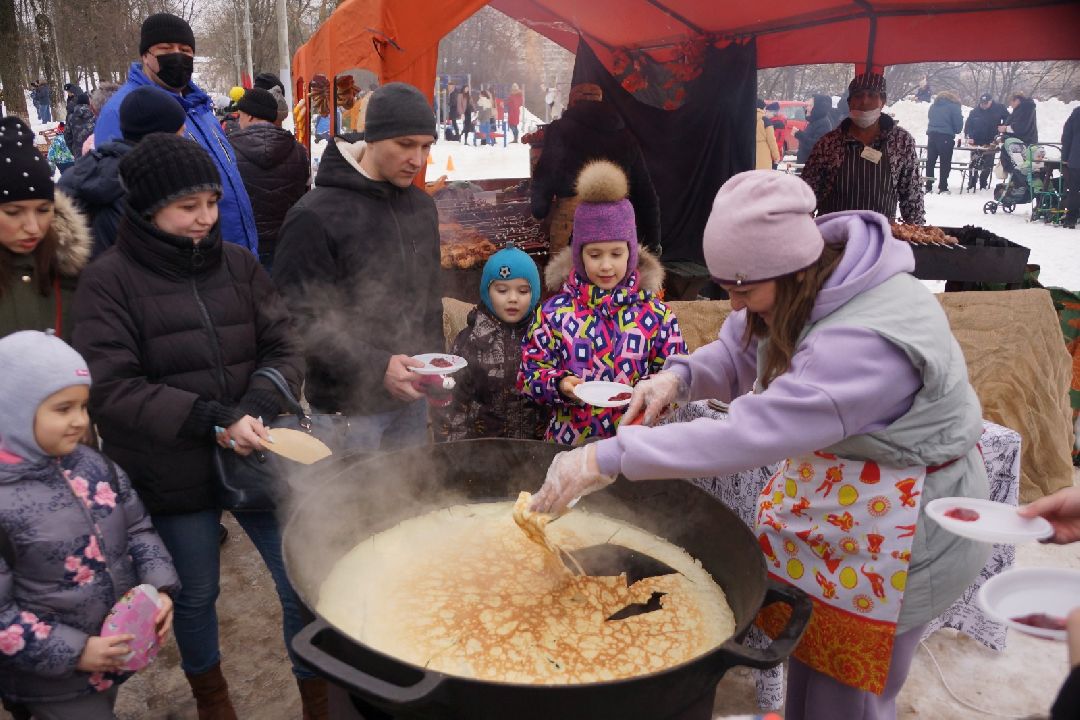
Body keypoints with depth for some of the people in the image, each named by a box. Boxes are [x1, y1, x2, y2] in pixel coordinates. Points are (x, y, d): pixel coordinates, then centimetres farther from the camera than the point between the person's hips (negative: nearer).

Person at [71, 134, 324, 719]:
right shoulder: (109, 281, -9)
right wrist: (212, 419, -22)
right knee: (196, 595, 18)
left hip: (256, 453, 2)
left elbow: (283, 349, 1)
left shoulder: (237, 263, 0)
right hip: (172, 475, -2)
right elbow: (110, 390, -14)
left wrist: (258, 407, -18)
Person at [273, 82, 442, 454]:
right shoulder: (314, 217, -16)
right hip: (349, 406, -6)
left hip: (411, 398, 7)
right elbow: (300, 321, -18)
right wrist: (375, 367, -26)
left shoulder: (421, 204, 7)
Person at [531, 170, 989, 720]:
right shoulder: (808, 281, -8)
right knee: (811, 664, 19)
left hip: (895, 534, -7)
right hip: (828, 490, 8)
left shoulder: (870, 340, -35)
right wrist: (679, 376, -18)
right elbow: (739, 354, 4)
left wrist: (606, 460, -40)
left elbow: (752, 432, -41)